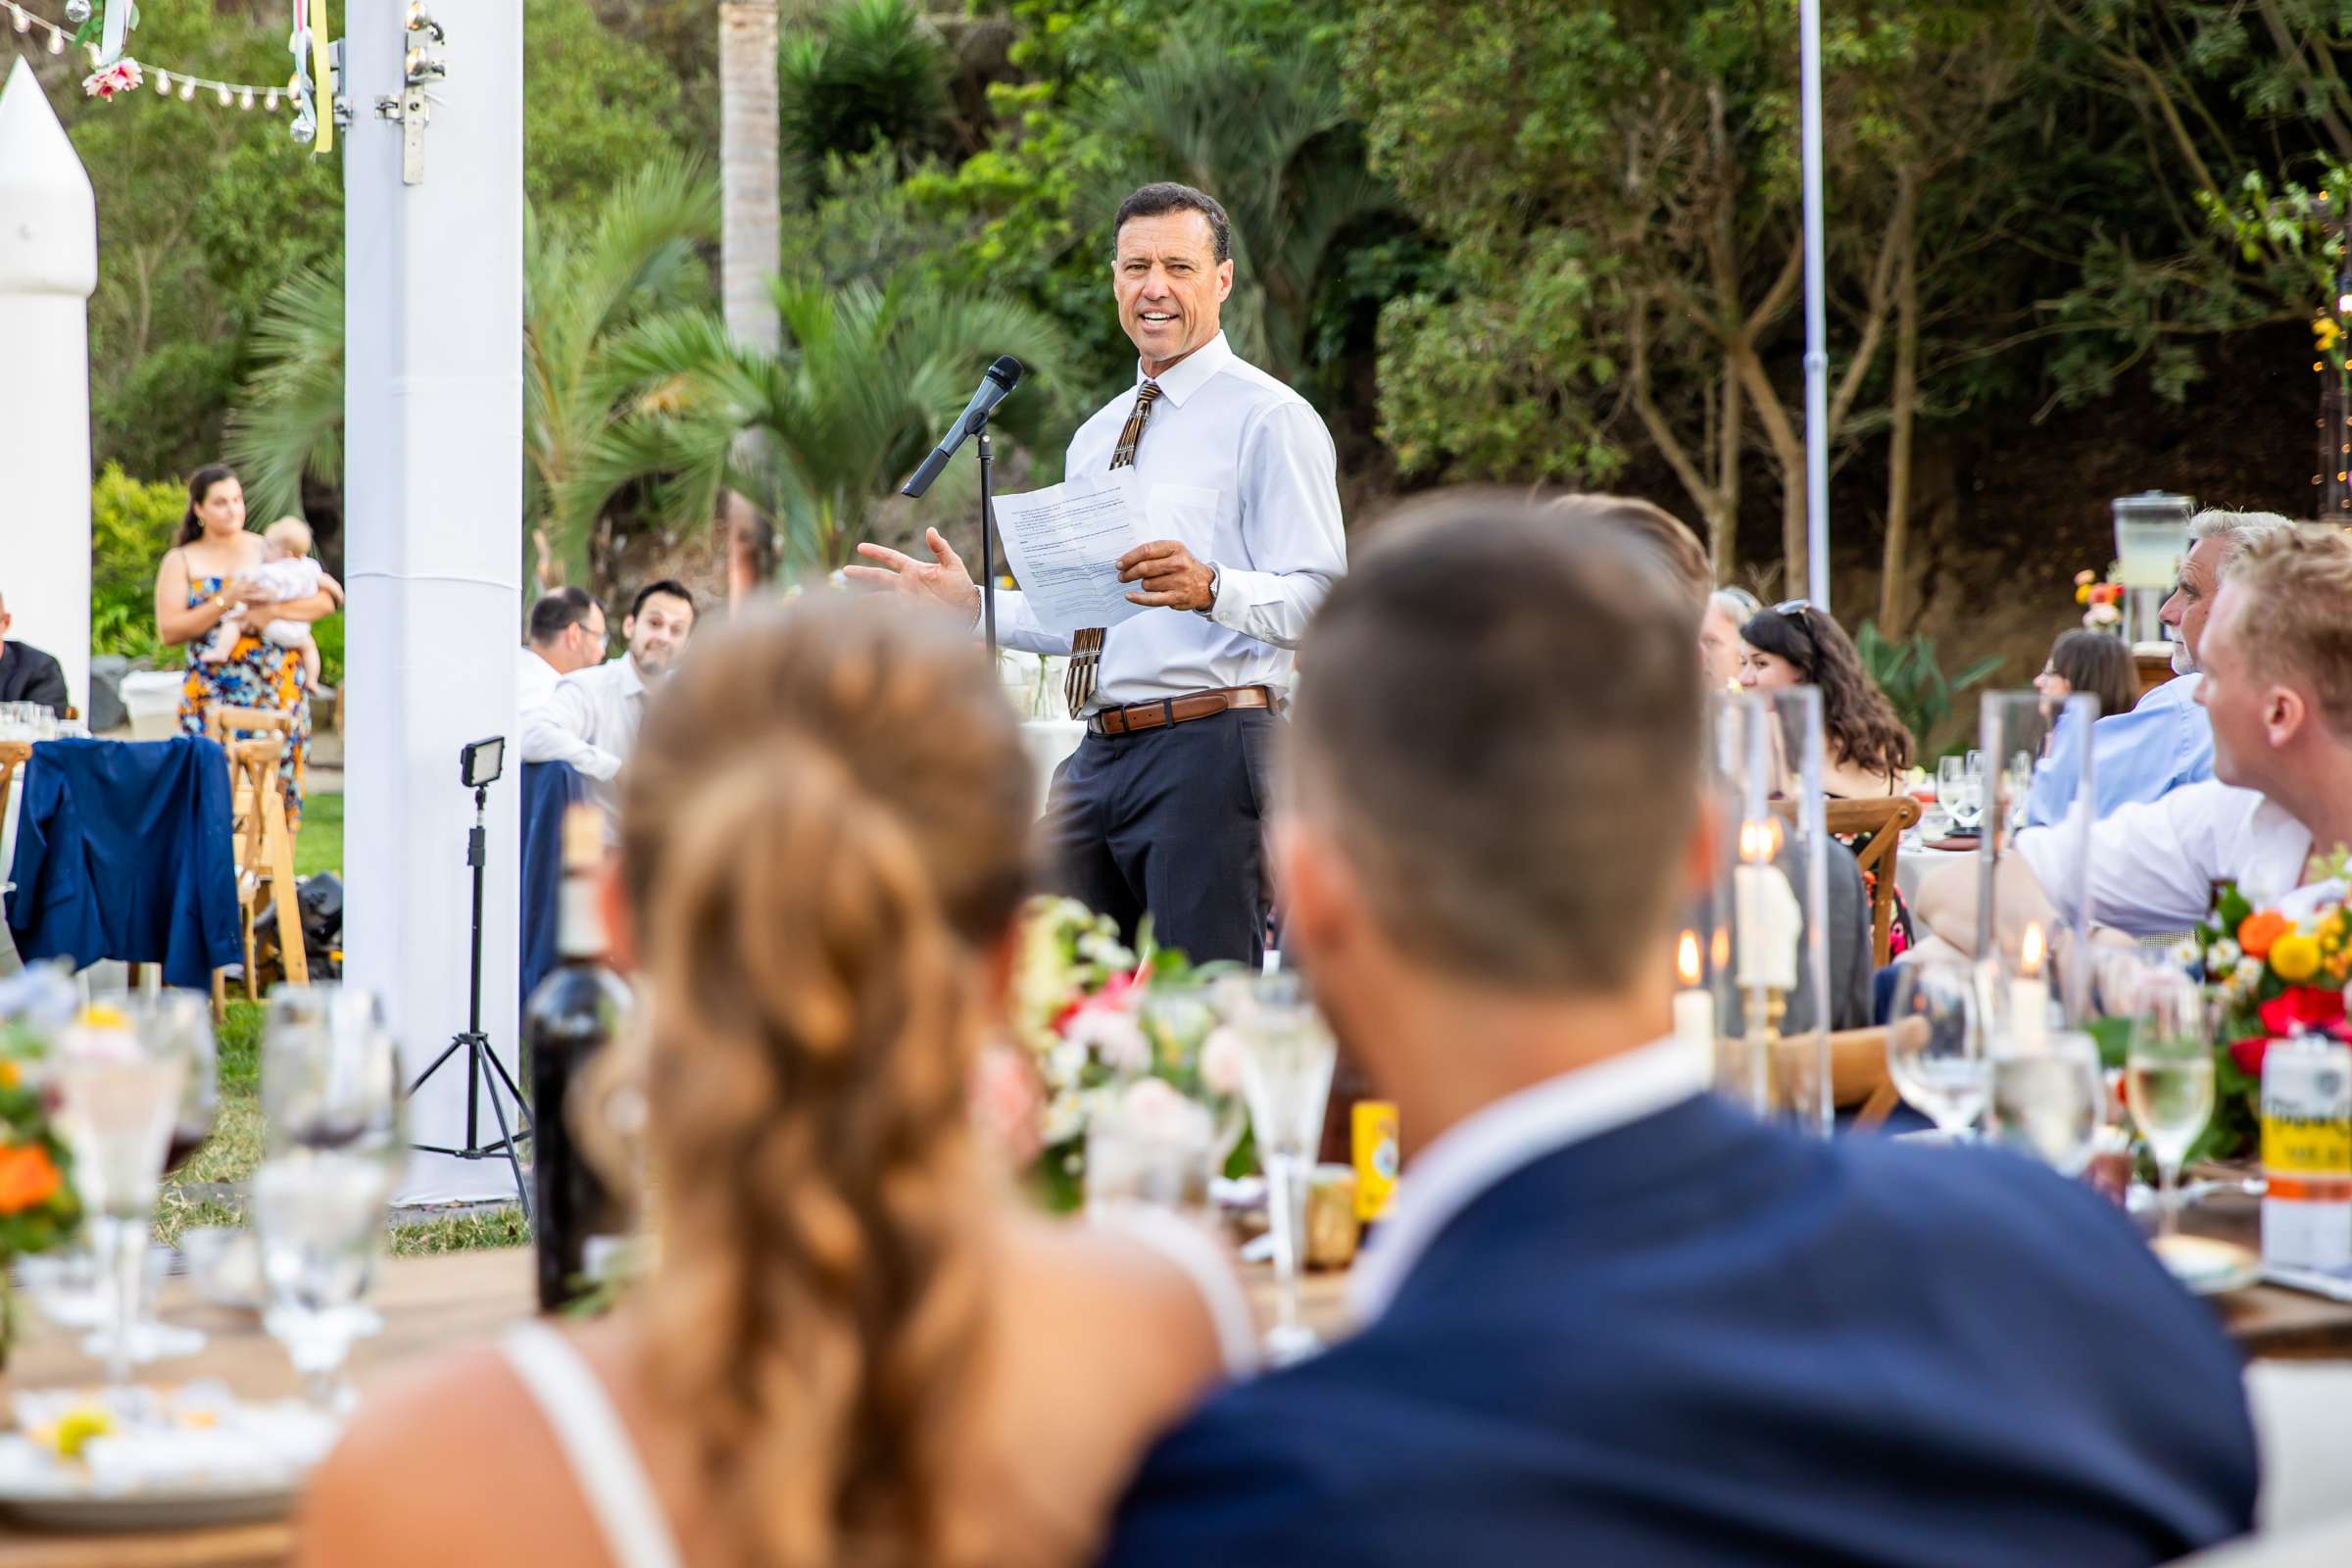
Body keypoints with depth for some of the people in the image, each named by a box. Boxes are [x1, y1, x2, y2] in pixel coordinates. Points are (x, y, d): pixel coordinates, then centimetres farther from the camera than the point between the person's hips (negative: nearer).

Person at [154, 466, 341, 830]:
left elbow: (327, 599, 1)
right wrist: (226, 601, -13)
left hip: (277, 691, 1)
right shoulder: (181, 561, 9)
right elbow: (168, 632, -3)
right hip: (212, 698, 0)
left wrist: (271, 611, -13)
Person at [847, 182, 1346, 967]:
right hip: (1099, 754, 7)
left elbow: (1319, 602, -13)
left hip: (1207, 747, -7)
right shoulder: (1096, 437, 22)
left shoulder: (1270, 418, -3)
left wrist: (1210, 588, -30)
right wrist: (969, 603, 16)